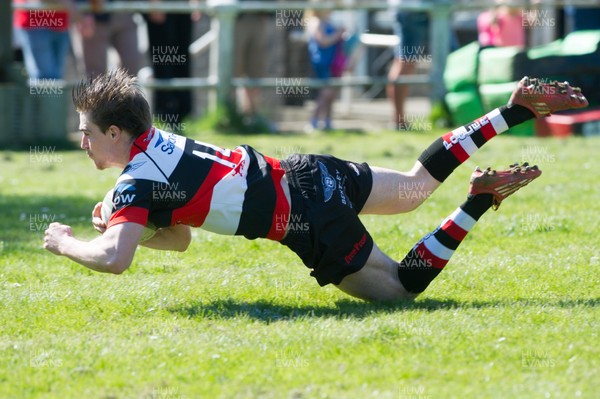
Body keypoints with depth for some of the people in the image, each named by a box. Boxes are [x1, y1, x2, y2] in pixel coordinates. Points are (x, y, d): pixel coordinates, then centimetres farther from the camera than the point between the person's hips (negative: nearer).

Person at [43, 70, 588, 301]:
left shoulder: (139, 180, -15)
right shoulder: (159, 140, 10)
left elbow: (114, 259, -30)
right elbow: (179, 237, 22)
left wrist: (65, 242, -11)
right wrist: (118, 223, 7)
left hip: (311, 225, -8)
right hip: (306, 173, 8)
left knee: (400, 289, 4)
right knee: (416, 184, 27)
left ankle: (477, 204, -5)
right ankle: (514, 111, 22)